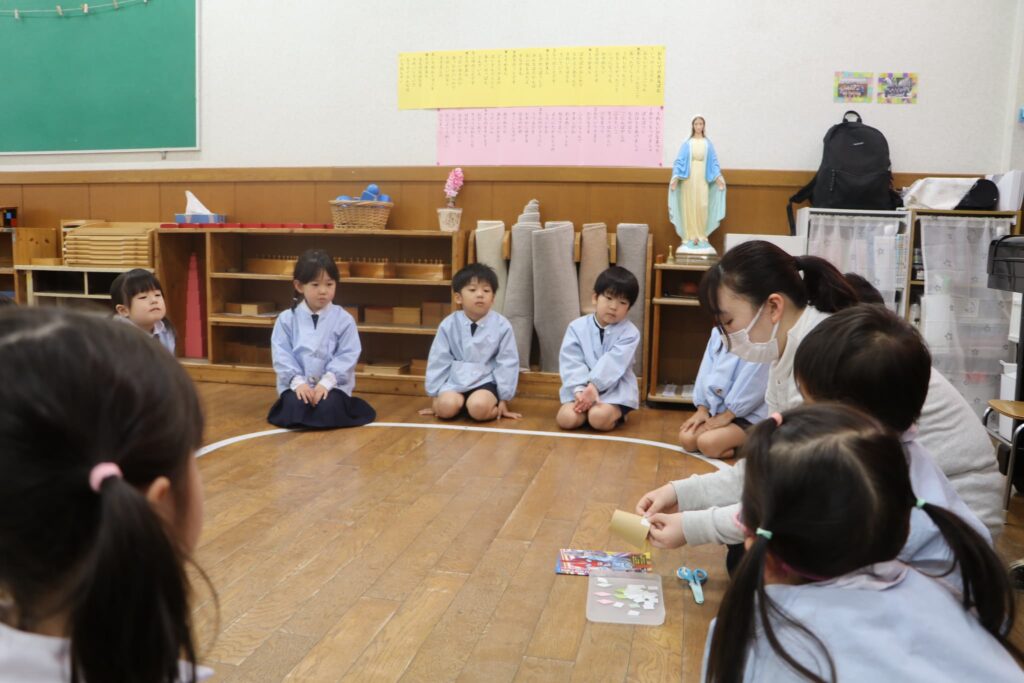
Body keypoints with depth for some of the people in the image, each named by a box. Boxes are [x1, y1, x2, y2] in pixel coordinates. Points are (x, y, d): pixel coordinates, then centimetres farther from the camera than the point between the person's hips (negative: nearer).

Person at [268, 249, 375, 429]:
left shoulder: (344, 319, -2)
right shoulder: (286, 319, 2)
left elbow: (348, 355, -7)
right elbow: (281, 355, -3)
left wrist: (327, 381, -18)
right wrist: (297, 381, -17)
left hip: (333, 385, 0)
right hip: (298, 384, 1)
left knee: (328, 408, -29)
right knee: (294, 407, -29)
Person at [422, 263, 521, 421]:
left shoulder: (502, 326, -7)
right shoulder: (449, 325, -4)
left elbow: (508, 363, -3)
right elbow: (438, 361, 2)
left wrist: (503, 401, -3)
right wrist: (435, 397, 4)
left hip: (485, 382, -2)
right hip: (455, 381, 2)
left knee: (478, 408, -31)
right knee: (446, 406, -26)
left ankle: (493, 404, 2)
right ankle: (462, 402, 6)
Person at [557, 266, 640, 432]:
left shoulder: (629, 333, -5)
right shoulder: (577, 327, 1)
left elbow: (613, 363, -18)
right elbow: (571, 362, -8)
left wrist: (593, 386, -29)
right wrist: (580, 389, -23)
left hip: (614, 390, -2)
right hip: (581, 387, 3)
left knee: (599, 418, -30)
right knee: (566, 418, -23)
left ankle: (617, 412, 4)